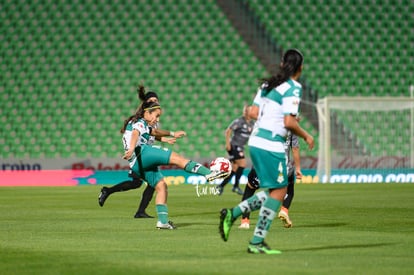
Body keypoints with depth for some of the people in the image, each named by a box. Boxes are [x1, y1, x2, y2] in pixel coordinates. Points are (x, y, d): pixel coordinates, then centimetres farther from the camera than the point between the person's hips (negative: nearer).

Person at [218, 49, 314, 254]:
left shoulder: (268, 84, 13)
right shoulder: (292, 88, -10)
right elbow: (289, 122, -18)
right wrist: (306, 136, -2)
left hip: (255, 142, 8)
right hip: (271, 145, -8)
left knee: (273, 191, 16)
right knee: (279, 191, 0)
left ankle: (232, 213, 5)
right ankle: (257, 242, -2)